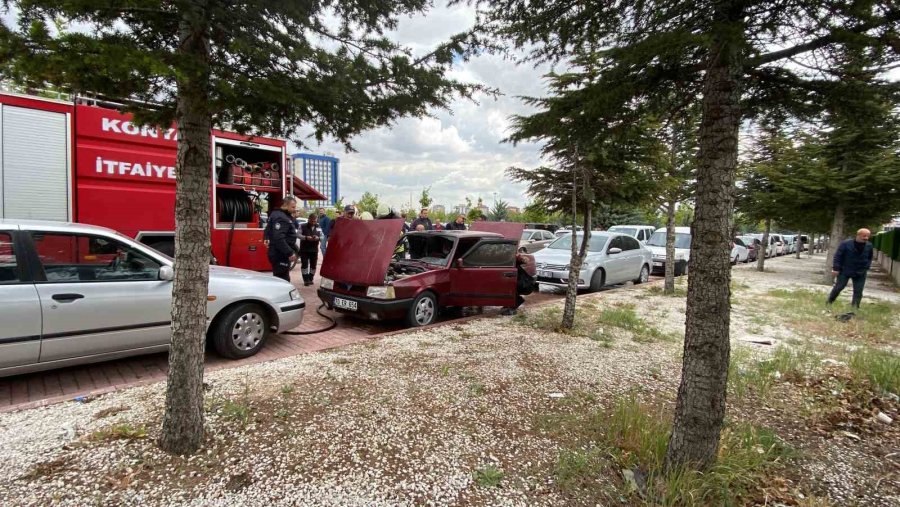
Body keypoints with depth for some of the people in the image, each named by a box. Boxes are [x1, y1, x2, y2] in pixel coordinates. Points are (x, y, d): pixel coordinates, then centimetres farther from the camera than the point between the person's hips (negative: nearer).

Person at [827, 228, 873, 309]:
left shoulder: (869, 246, 2)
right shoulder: (845, 244, -11)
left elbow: (869, 258, 17)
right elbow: (838, 256, -9)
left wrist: (866, 268, 6)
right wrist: (836, 268, -12)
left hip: (860, 274, 3)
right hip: (844, 271, -3)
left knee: (858, 292, 3)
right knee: (838, 287, 3)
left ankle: (855, 308, 11)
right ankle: (829, 302, 18)